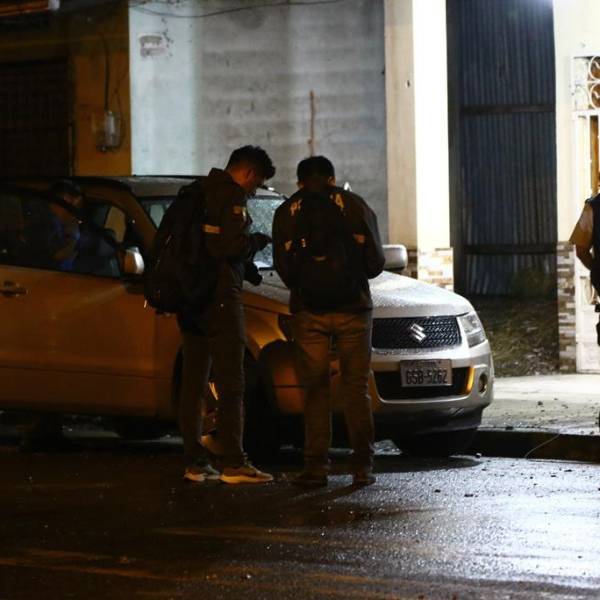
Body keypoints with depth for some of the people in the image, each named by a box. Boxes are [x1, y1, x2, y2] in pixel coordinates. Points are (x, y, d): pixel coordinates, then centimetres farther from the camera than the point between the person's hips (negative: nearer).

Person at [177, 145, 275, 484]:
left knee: (194, 382, 10)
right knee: (230, 383, -6)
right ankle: (233, 464, -8)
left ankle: (195, 462, 10)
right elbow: (232, 245, -20)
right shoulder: (232, 195, -9)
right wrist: (258, 241, 0)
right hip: (219, 296, -9)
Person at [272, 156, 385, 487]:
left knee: (315, 389, 6)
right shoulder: (354, 205, 4)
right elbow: (375, 262, 3)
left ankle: (316, 465, 0)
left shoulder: (287, 212, 6)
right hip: (353, 308, 0)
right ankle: (362, 466, 2)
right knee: (356, 388, 6)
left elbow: (283, 267, 3)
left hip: (308, 311, 0)